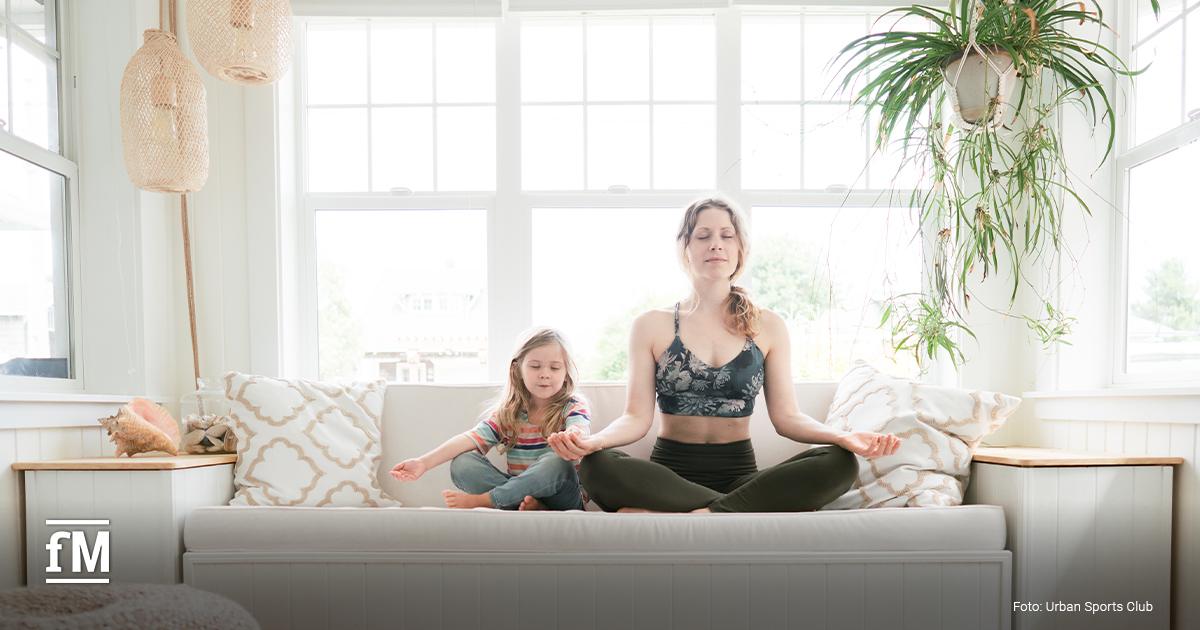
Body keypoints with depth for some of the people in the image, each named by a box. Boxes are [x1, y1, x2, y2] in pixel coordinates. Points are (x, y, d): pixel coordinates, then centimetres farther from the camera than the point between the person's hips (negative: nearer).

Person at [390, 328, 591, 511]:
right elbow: (472, 439, -9)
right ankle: (530, 507, -28)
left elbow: (579, 431, -28)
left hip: (562, 499, -3)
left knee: (557, 462, -34)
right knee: (462, 463, -14)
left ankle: (481, 500, -20)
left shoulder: (573, 407, -4)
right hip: (519, 492, 3)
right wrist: (423, 462, -23)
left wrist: (572, 439, -54)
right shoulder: (507, 412, 4)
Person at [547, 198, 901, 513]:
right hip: (668, 473, -2)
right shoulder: (652, 326, 4)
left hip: (740, 473, 3)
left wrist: (842, 436, -17)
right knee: (597, 467, -33)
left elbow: (786, 416, 4)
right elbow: (637, 417, -3)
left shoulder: (768, 327, 9)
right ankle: (746, 510, -27)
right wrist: (593, 440, -24)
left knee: (839, 463, -26)